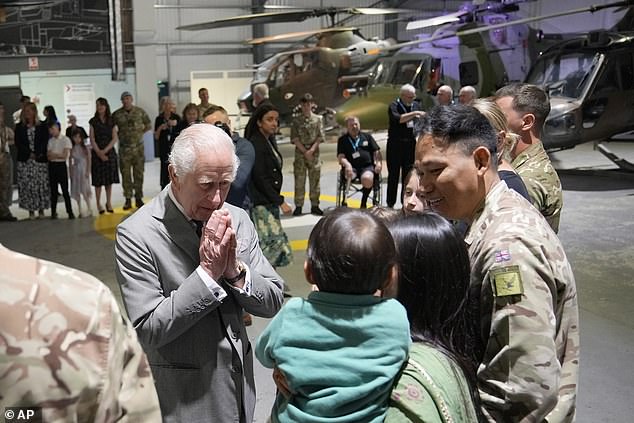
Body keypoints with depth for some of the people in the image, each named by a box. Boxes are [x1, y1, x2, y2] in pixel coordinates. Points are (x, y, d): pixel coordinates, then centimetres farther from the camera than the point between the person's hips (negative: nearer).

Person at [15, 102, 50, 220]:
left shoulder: (42, 126, 5)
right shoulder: (19, 127, 9)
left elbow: (45, 142, 0)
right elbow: (18, 143, 3)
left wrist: (37, 154, -12)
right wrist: (29, 153, -9)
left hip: (40, 160, -1)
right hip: (25, 161, 1)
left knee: (41, 185, -3)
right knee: (27, 185, -2)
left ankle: (41, 210, 7)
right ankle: (31, 211, 4)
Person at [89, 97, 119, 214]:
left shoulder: (111, 121, 5)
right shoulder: (93, 121, 1)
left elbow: (115, 138, -1)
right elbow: (92, 139, -3)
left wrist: (105, 150, -12)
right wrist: (99, 152, -13)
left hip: (110, 152, 2)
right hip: (97, 153, -1)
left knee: (109, 180, 6)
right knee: (98, 180, 0)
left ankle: (109, 203, 16)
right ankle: (98, 204, 7)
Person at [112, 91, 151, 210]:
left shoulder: (140, 112, 3)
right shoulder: (116, 114, 0)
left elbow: (148, 125, 13)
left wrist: (139, 133, 4)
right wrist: (119, 135, 1)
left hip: (138, 147, 1)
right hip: (124, 148, -1)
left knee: (139, 174, 5)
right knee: (126, 175, 1)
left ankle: (138, 198, 14)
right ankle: (128, 199, 7)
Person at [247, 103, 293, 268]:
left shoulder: (270, 141, 13)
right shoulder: (255, 144, -15)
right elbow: (260, 179, -19)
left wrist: (277, 200, 13)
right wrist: (280, 201, -18)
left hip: (270, 201, 9)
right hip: (260, 202, -9)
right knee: (273, 240, -11)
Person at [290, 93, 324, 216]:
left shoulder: (318, 119, 6)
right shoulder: (296, 120, 4)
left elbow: (320, 137, 0)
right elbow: (294, 138, -2)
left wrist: (312, 150, -12)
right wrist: (305, 151, -10)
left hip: (314, 152, 1)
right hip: (300, 152, -1)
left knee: (315, 179, 4)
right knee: (299, 180, -1)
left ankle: (314, 206, 11)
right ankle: (298, 206, 3)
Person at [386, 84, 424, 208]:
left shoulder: (416, 105, 11)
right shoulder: (394, 106, -6)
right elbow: (397, 118, -26)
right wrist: (414, 114, -28)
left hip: (411, 143, 5)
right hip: (395, 143, -4)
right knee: (393, 174, 1)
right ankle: (390, 203, 8)